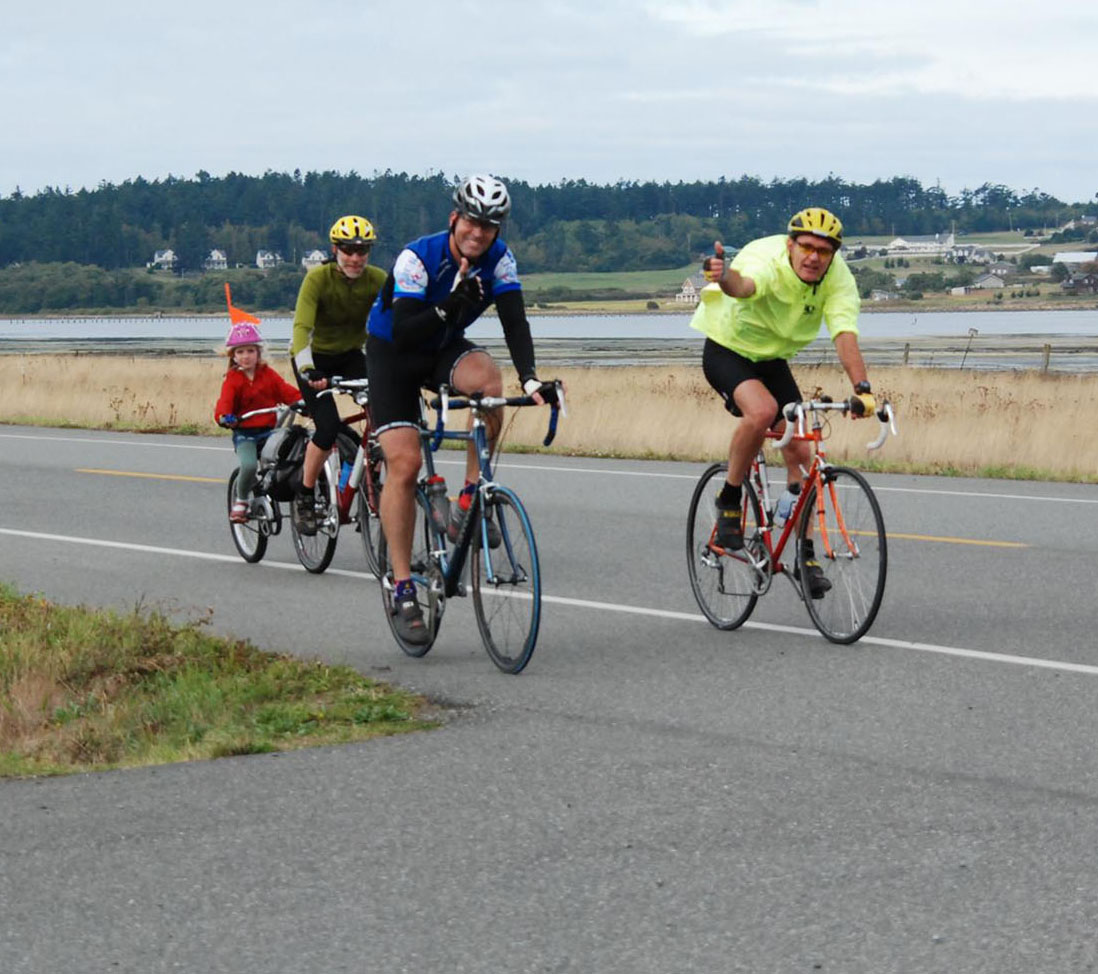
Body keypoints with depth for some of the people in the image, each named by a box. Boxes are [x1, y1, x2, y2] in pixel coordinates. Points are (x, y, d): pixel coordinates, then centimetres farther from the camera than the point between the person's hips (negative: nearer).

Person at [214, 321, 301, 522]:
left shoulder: (268, 374, 8)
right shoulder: (233, 379, -1)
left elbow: (286, 391, 0)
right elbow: (225, 401, -14)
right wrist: (224, 417, -37)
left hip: (269, 430, 3)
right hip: (244, 433, -3)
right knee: (249, 466, -26)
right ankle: (241, 499, 0)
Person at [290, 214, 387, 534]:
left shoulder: (377, 280, -15)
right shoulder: (318, 278, -24)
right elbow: (302, 326, -35)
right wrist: (307, 369, -51)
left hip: (350, 355, 3)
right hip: (315, 358, -3)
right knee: (328, 428, -20)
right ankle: (304, 498, 1)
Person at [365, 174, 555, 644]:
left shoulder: (498, 259, -14)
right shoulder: (418, 258, -26)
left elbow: (514, 322, -23)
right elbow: (403, 333, -32)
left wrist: (530, 379, -39)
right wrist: (451, 306, -47)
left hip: (445, 349, 3)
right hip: (392, 353, -3)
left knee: (488, 379, -32)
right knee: (403, 465, -15)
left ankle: (468, 504, -17)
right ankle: (403, 588, -7)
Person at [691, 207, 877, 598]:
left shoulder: (838, 277, -18)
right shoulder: (767, 260, -31)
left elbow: (845, 334, -29)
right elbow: (744, 286, -55)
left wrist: (862, 387, -45)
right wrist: (724, 278, -80)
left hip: (772, 360, 5)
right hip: (726, 350, -5)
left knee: (801, 453, -5)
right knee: (761, 410, -34)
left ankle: (805, 555, 7)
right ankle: (729, 501, -13)